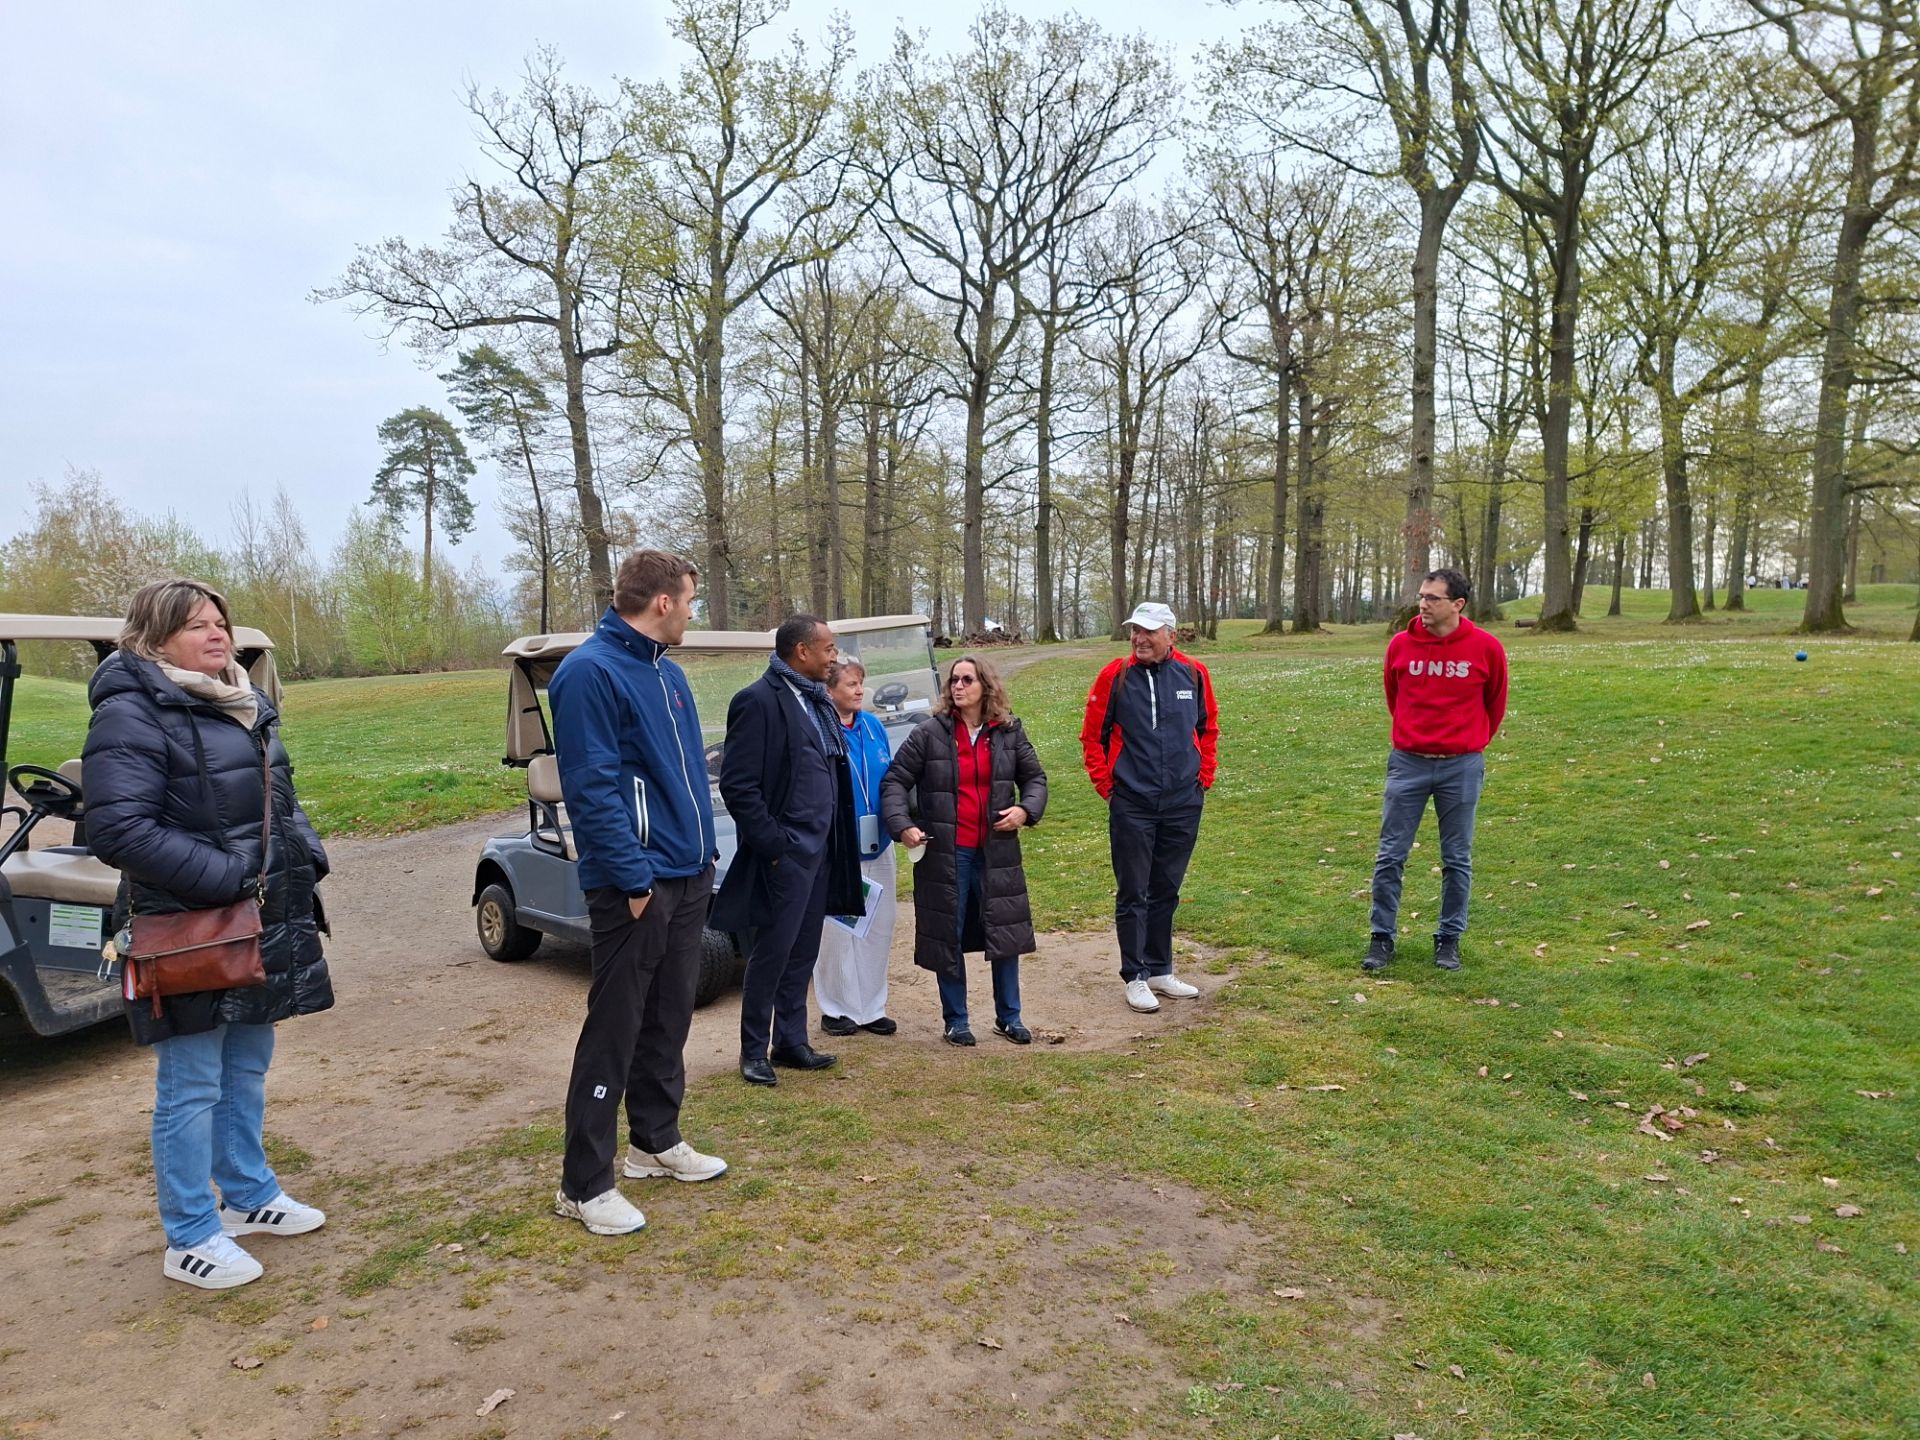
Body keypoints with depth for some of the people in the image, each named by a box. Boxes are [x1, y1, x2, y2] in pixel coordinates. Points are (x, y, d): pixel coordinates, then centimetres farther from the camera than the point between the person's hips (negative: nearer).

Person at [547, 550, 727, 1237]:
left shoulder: (666, 672, 13)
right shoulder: (590, 672, -15)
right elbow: (591, 787, -20)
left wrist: (700, 852, 13)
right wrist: (634, 877, -20)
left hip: (690, 877, 9)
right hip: (635, 886, -9)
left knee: (668, 1020, 18)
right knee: (614, 1032, -1)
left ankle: (656, 1141, 33)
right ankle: (584, 1184, 11)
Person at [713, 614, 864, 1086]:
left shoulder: (819, 701, 12)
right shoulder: (759, 701, -14)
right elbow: (737, 785, -17)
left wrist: (839, 843, 11)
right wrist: (773, 844, -16)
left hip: (821, 849, 8)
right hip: (785, 852, -8)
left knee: (802, 953, 14)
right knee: (772, 952, 2)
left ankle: (791, 1042, 26)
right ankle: (753, 1050, 17)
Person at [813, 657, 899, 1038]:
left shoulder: (873, 725, 7)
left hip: (876, 843, 6)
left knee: (877, 927, 12)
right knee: (838, 928, 4)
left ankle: (872, 1006, 25)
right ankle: (836, 1008, 19)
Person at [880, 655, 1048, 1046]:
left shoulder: (1008, 732, 5)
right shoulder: (929, 733, -4)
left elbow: (1034, 776, 14)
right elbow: (895, 781, -2)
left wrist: (1026, 810, -6)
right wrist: (902, 825, -16)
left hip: (996, 850, 3)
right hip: (945, 852, -2)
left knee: (1006, 931, 8)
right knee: (948, 936, 6)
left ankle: (1009, 1017, 24)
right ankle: (955, 1020, 20)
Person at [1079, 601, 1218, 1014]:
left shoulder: (1193, 674, 1)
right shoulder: (1115, 676, -6)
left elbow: (1208, 729, 14)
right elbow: (1092, 735, 1)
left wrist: (1204, 776, 7)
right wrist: (1106, 783, -3)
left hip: (1184, 803, 3)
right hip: (1131, 805, -3)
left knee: (1166, 891, 14)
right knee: (1132, 894, 3)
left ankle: (1161, 971, 27)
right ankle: (1135, 977, 14)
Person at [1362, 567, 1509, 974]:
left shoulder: (1486, 648, -6)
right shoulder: (1401, 645, -3)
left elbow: (1495, 702, 10)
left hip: (1462, 766, -1)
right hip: (1407, 763, 1)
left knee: (1457, 859, 8)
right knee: (1390, 855, 2)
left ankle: (1449, 940, 21)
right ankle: (1382, 939, 13)